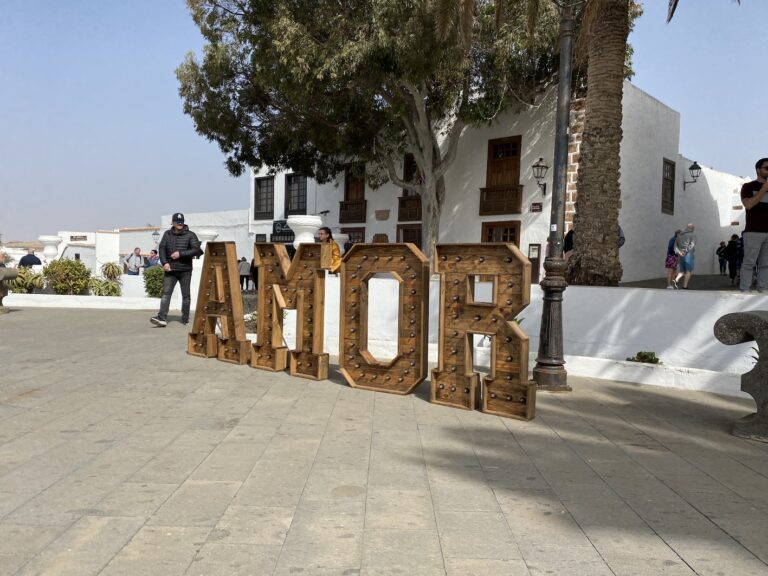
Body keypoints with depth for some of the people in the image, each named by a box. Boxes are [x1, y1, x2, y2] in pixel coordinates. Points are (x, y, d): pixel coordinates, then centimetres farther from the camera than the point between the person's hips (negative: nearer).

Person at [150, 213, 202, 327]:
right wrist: (164, 262, -9)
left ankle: (185, 319, 17)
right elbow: (162, 248, 6)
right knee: (166, 293, -9)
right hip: (170, 270, 2)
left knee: (186, 295, 7)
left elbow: (196, 249, -11)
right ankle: (162, 318, -16)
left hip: (185, 270, -1)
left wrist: (180, 254, -18)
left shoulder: (190, 235, -1)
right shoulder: (167, 234, 9)